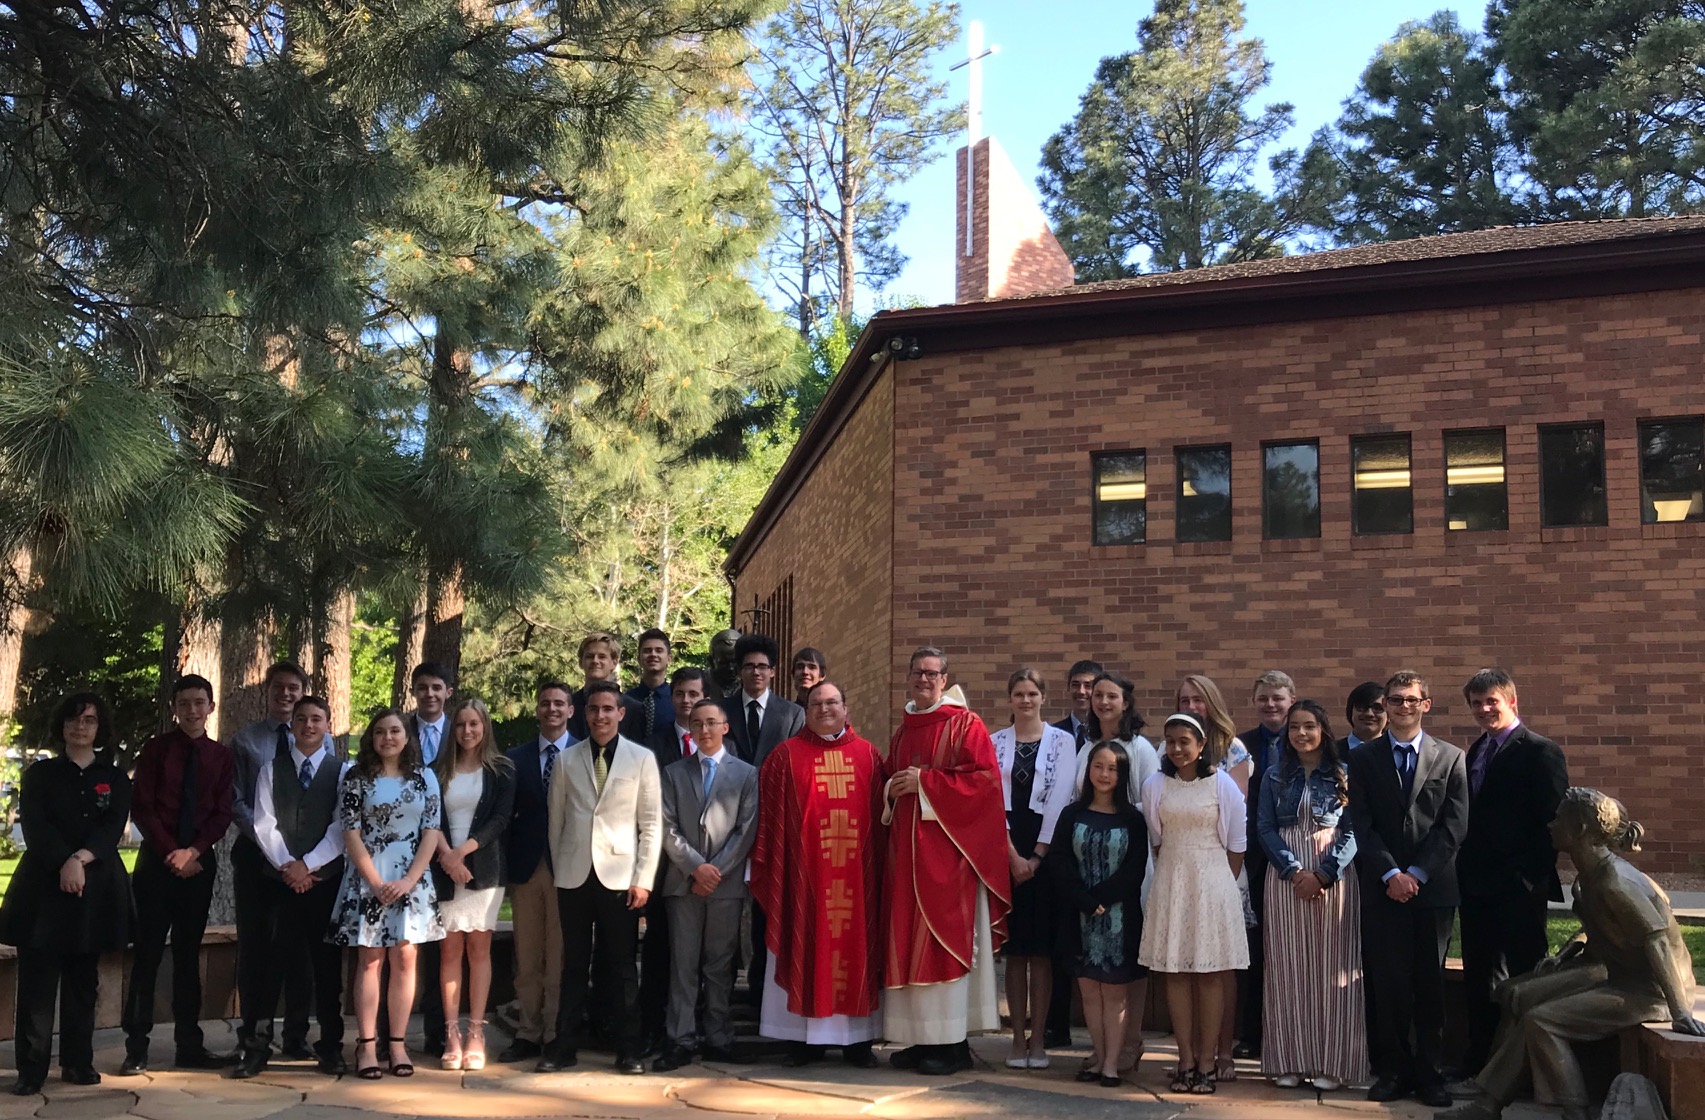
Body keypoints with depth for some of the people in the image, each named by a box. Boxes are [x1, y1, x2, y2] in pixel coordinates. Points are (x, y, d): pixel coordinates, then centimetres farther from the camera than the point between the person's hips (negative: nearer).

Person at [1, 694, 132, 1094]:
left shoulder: (115, 779, 10)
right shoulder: (39, 774, 8)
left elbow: (113, 829, -3)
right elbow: (34, 827, -6)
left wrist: (81, 859, -20)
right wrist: (64, 864, -20)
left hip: (95, 889, 2)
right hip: (43, 885, -1)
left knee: (84, 981, 6)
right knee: (37, 982, -5)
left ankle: (78, 1062, 14)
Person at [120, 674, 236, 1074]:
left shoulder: (221, 757, 6)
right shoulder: (156, 749, 1)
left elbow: (222, 815, 3)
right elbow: (141, 807, -4)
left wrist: (193, 852, -12)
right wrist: (171, 853, -11)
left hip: (199, 863, 2)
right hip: (156, 861, -2)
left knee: (188, 954, 8)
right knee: (148, 952, -3)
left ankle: (190, 1047, 11)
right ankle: (136, 1049, 1)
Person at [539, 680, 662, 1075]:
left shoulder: (642, 759, 3)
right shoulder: (567, 761, 8)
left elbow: (652, 823, 1)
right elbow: (556, 820, 11)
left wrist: (644, 879, -5)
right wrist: (558, 869, 7)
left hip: (620, 876, -1)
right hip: (574, 876, 2)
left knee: (622, 967, 3)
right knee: (573, 965, 7)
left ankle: (627, 1050, 11)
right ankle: (563, 1046, 14)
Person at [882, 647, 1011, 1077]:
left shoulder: (965, 725, -4)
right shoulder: (902, 729, 16)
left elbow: (985, 778, -13)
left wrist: (924, 781, -15)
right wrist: (892, 789, 0)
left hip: (945, 845, -7)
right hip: (905, 845, 7)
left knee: (943, 939, -7)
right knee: (907, 939, 6)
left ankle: (953, 1043, 0)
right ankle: (921, 1038, 14)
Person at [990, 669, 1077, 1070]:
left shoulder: (1062, 741, 2)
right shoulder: (995, 742, 7)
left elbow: (1059, 800, -4)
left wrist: (1036, 857, -8)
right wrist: (1013, 856, -9)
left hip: (1046, 851, -1)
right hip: (1007, 851, 1)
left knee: (1041, 949, 0)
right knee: (1014, 949, 3)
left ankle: (1038, 1038, 7)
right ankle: (1018, 1037, 9)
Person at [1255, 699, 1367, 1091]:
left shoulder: (1343, 774, 3)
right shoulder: (1275, 776, 8)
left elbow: (1353, 831, -2)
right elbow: (1265, 828, 2)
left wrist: (1323, 874, -13)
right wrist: (1294, 871, -11)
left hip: (1334, 877, -1)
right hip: (1286, 877, 2)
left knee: (1332, 968, -1)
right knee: (1288, 968, 2)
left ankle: (1331, 1062, 4)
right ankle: (1291, 1061, 7)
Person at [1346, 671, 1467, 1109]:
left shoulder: (1450, 758, 7)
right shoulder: (1363, 757, 6)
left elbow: (1455, 825, 0)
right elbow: (1362, 824, 0)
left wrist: (1417, 873, -9)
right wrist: (1390, 873, -11)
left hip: (1434, 886, 0)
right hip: (1382, 887, 0)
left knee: (1430, 982, 4)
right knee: (1388, 982, 0)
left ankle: (1429, 1072, 11)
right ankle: (1394, 1070, 8)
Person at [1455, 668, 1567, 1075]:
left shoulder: (1540, 751, -9)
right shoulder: (1477, 751, 14)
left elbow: (1553, 821, -13)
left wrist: (1532, 877, -17)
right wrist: (1467, 870, 7)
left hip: (1518, 888, -8)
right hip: (1476, 884, 8)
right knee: (1477, 977, 14)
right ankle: (1479, 1062, 24)